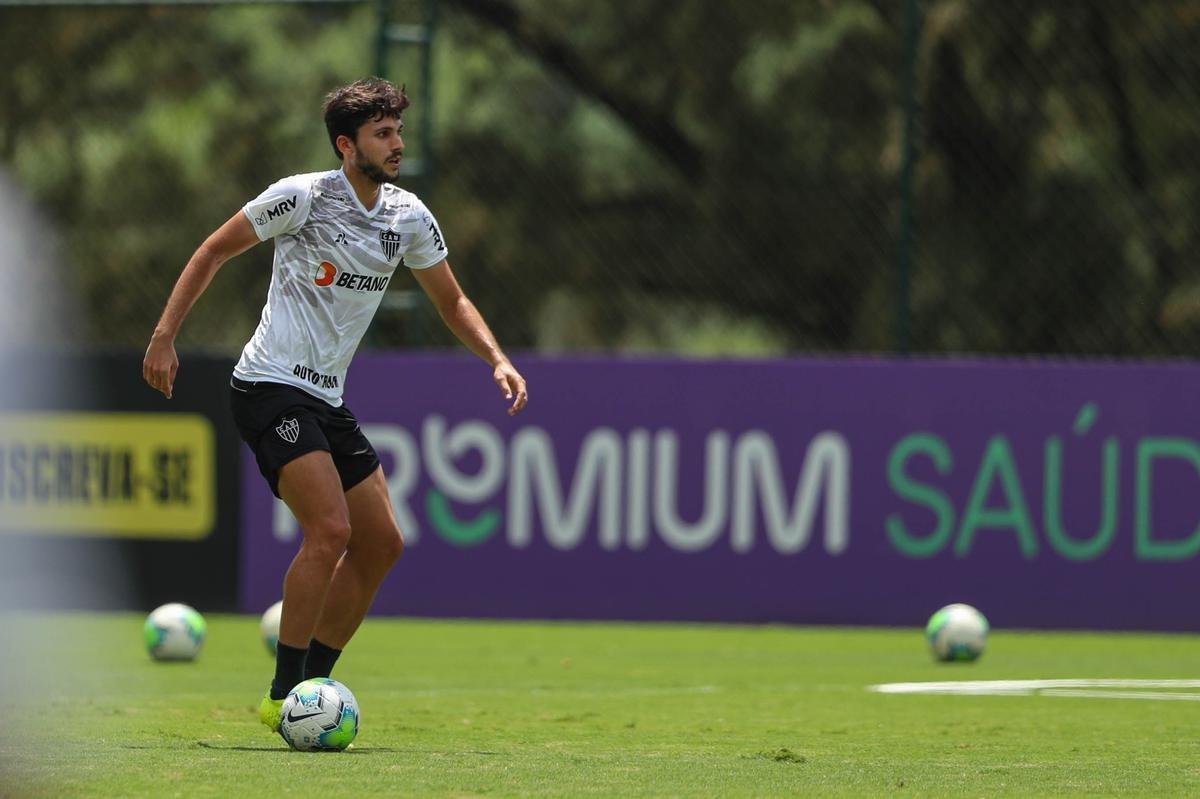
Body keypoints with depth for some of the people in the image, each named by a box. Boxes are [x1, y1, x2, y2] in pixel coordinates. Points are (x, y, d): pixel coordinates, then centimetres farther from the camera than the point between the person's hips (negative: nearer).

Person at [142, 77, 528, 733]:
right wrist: (165, 336, -7)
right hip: (270, 389, -8)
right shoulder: (303, 197, -12)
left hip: (327, 401, 8)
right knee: (330, 530, -22)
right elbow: (215, 250, -3)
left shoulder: (408, 217, 6)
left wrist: (497, 359, 2)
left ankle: (309, 685, 15)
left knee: (381, 544, 7)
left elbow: (451, 301, 18)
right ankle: (282, 697, -16)